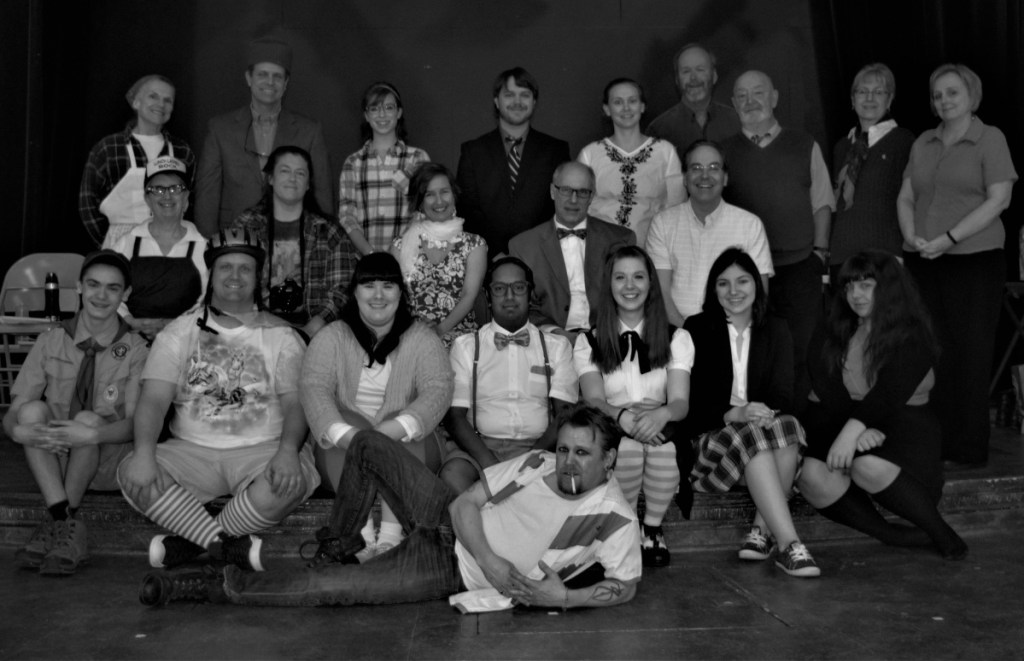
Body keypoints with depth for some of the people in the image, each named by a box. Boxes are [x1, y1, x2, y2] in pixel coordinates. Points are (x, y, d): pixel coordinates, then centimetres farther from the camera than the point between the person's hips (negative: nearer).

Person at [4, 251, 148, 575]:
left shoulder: (135, 349, -6)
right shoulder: (52, 341, 0)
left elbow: (133, 423, -15)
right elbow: (12, 415, -4)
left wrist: (92, 434, -36)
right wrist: (18, 430, -28)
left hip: (107, 464, -2)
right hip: (52, 458, 3)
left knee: (88, 419, -31)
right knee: (32, 410, -25)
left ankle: (55, 524, -19)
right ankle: (67, 524, -30)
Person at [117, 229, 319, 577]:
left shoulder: (281, 336, 7)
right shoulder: (179, 332, 10)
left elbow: (295, 403, -3)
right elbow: (154, 399, -2)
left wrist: (288, 450, -25)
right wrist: (144, 452, -22)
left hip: (262, 450, -1)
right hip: (193, 451, 2)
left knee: (294, 479, -33)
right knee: (132, 475, -24)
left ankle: (192, 543, -13)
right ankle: (235, 547, -21)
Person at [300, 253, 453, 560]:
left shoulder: (423, 338, 2)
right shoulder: (332, 336, 4)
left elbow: (438, 390, -13)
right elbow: (313, 388, -11)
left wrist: (396, 427, -32)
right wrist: (344, 434, -31)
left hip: (405, 453, 0)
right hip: (344, 453, 1)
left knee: (402, 425, -31)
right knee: (346, 420, -30)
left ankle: (391, 532, -37)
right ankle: (362, 532, -36)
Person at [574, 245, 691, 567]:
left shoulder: (676, 338, 11)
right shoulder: (588, 342, 8)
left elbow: (680, 401, -3)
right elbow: (594, 399, -7)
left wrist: (662, 414, -30)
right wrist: (623, 417, -31)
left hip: (662, 429, 1)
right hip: (611, 432, -1)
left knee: (660, 440, -34)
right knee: (627, 444, -35)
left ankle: (653, 529, -8)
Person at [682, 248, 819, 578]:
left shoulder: (776, 330, 14)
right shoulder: (697, 329, 4)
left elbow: (783, 395, 3)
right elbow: (691, 400, -5)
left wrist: (764, 411, -21)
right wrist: (733, 414, -23)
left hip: (762, 421, 3)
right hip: (711, 436, -3)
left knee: (787, 426, -32)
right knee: (753, 436, -35)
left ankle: (762, 533, -29)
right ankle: (789, 545, -41)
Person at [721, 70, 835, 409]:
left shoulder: (805, 146, 11)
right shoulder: (724, 151, 8)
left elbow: (822, 203, 13)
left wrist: (819, 251, 3)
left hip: (799, 266, 1)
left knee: (802, 353, -1)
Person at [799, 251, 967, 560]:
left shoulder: (913, 337, -1)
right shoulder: (828, 340, 11)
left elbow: (889, 392, -17)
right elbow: (829, 396, -2)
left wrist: (852, 430, -33)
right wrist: (859, 430, -22)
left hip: (902, 426, -3)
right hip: (839, 426, 3)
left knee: (867, 466, -36)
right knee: (812, 474, -28)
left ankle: (940, 532, -13)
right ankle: (891, 535, -20)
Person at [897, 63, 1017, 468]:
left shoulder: (990, 138, 1)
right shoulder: (923, 143, 16)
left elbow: (998, 199, -8)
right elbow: (905, 198, 15)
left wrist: (948, 239, -15)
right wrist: (912, 237, -4)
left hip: (974, 259, -4)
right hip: (923, 263, 4)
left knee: (971, 354, -2)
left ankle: (968, 449, 6)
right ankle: (936, 445, 11)